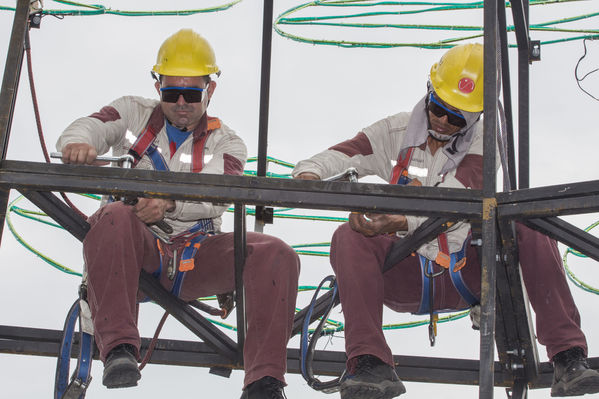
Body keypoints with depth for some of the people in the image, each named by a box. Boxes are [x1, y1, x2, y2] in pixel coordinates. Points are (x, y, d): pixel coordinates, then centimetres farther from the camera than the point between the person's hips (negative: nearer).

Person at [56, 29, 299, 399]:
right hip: (137, 249, -1)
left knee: (277, 254, -23)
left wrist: (170, 202, -29)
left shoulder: (226, 142, 13)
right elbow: (90, 126, -4)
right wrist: (78, 143, -32)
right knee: (115, 217, -35)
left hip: (195, 257, 1)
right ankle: (119, 347, -39)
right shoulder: (134, 114, 16)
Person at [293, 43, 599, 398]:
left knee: (530, 227, -23)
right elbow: (347, 153, -12)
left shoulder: (483, 142, -1)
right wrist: (310, 171, -35)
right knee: (350, 238, -26)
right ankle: (370, 364, -34)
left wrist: (405, 221, -37)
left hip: (466, 273, 0)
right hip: (407, 278, 0)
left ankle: (569, 357, -26)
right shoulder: (396, 133, 3)